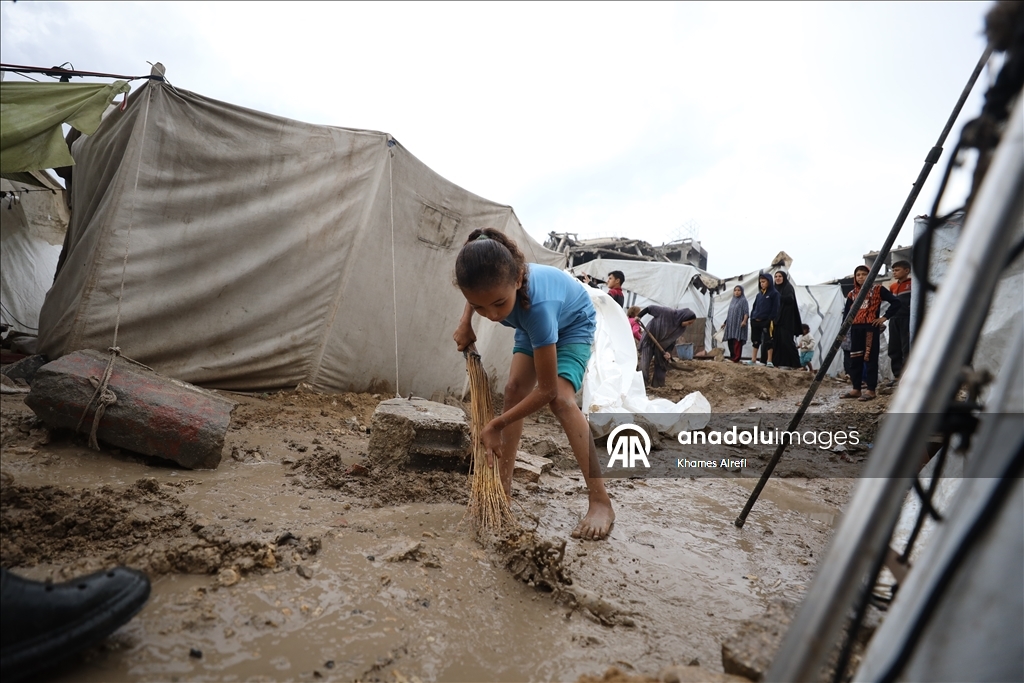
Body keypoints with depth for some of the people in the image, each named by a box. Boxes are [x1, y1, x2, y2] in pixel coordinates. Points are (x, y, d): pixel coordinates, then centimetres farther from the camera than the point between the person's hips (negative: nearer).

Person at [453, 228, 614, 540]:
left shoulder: (536, 305, -47)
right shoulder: (495, 279, -32)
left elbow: (546, 389, -38)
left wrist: (497, 425, -31)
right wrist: (466, 323, -11)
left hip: (574, 322, -6)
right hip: (534, 324, 6)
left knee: (560, 398, -24)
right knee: (514, 389, -5)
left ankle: (601, 502, -20)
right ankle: (504, 483, 6)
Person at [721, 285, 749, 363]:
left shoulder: (743, 300, -2)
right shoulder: (732, 301, 19)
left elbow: (746, 312, -12)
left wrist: (744, 321, -27)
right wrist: (725, 323, 23)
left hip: (739, 324, -7)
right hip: (731, 324, 7)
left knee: (737, 341, -8)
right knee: (730, 341, 6)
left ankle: (736, 359, -9)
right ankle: (732, 357, 14)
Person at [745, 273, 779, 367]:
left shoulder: (774, 294, -2)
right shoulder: (759, 294, 16)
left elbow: (775, 308, -8)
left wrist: (771, 320, -15)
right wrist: (752, 318, 7)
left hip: (766, 321, -6)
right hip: (755, 321, 6)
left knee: (768, 341, -2)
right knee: (755, 340, 11)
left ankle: (769, 361, 2)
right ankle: (753, 360, 19)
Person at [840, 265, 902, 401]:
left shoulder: (878, 290, 1)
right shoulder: (852, 294, 13)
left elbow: (896, 303, -3)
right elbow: (846, 313, 13)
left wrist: (884, 317, -8)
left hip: (871, 328, -5)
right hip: (856, 328, 5)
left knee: (870, 358, -4)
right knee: (855, 359, 6)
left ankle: (871, 390, 0)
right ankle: (856, 389, 13)